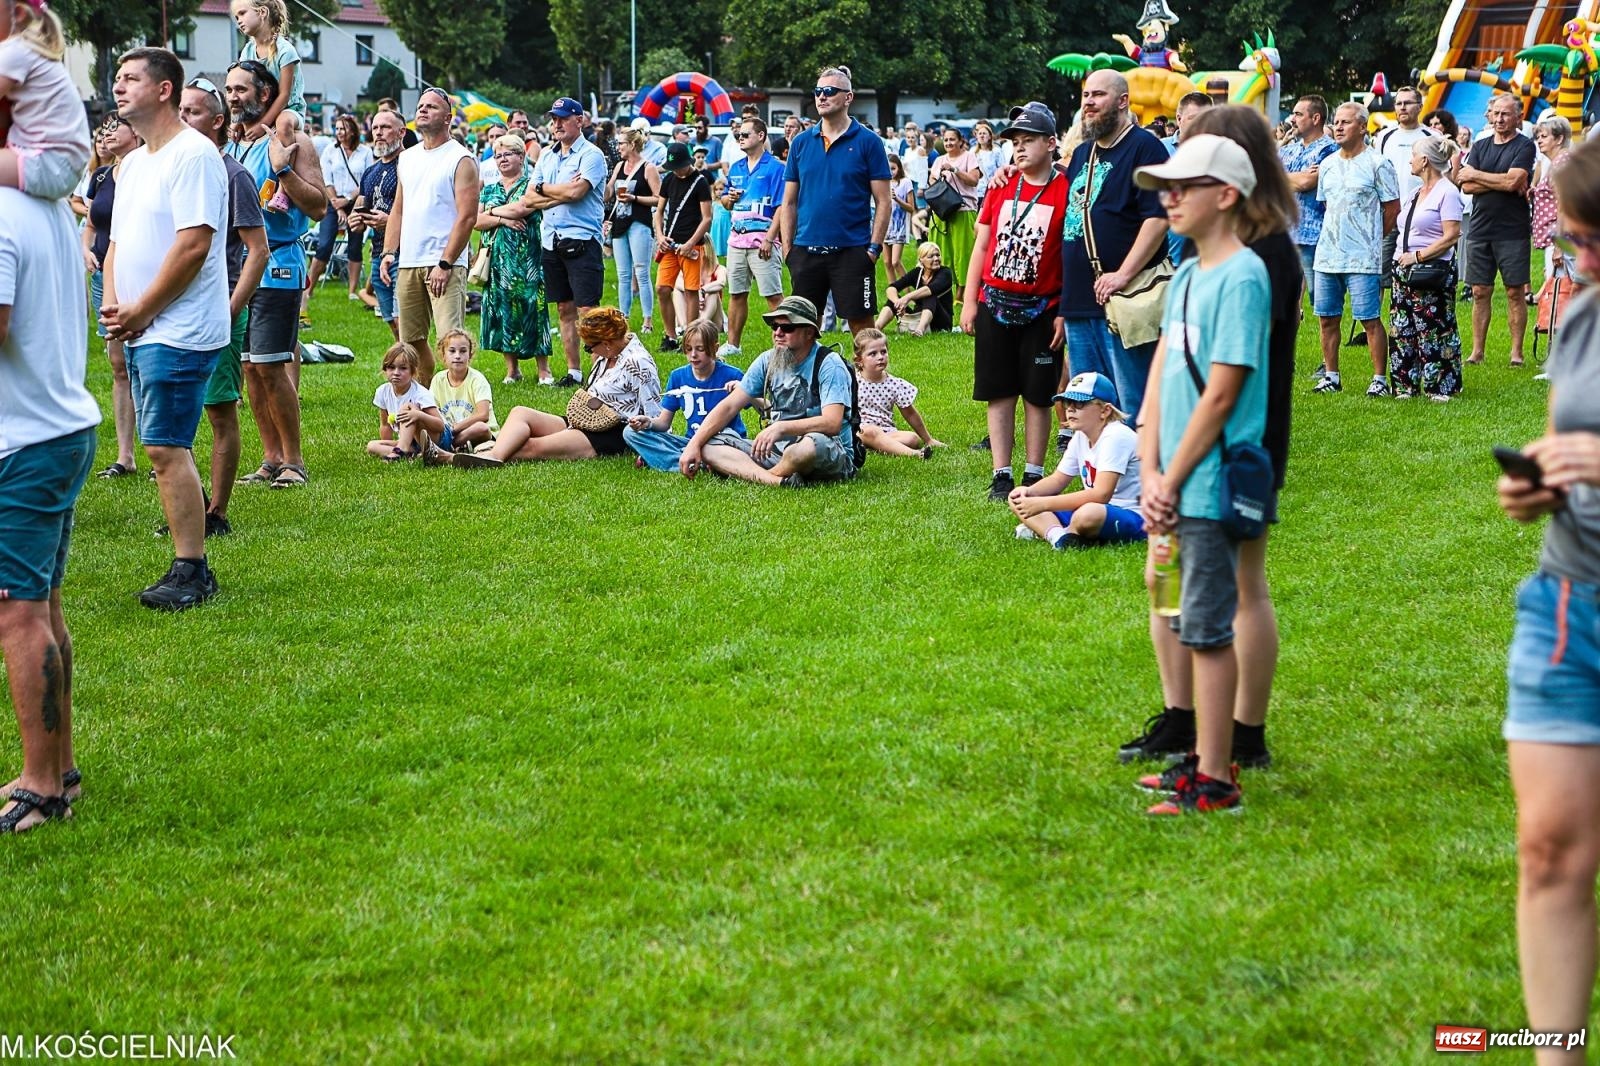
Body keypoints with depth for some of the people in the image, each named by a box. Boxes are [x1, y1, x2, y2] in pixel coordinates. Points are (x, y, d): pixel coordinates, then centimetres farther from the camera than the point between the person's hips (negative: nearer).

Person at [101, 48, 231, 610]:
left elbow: (193, 245, -20)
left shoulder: (193, 154, -12)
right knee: (166, 450, 9)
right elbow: (118, 242, 21)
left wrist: (142, 311, -15)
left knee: (165, 448, -11)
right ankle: (191, 566, 14)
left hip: (179, 331, -9)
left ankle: (190, 572, -6)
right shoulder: (133, 163, 18)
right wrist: (111, 305, 2)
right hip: (140, 331, 9)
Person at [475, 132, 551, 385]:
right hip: (498, 259, 5)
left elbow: (523, 208, -15)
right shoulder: (489, 189, 16)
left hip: (527, 258, -5)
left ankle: (543, 370, -4)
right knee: (501, 309, 3)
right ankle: (512, 369, 10)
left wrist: (494, 211, -1)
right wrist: (503, 219, -10)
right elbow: (476, 221, 5)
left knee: (530, 307, -7)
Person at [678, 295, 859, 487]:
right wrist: (694, 444, -7)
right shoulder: (768, 361, 7)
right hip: (778, 450, 6)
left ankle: (749, 474, -16)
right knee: (708, 444, -10)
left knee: (814, 444, -42)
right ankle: (777, 481, -33)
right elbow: (729, 406, 5)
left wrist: (781, 428, -37)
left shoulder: (829, 365, -11)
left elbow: (832, 423, -25)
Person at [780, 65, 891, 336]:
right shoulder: (801, 143, 9)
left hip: (852, 250, -4)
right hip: (806, 250, 4)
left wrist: (875, 247, -10)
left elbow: (882, 201, -3)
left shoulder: (867, 141, -1)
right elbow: (789, 202, 12)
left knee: (861, 324, -2)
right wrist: (788, 248, 5)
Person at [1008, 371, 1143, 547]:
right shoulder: (1081, 437, 8)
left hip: (1133, 518, -9)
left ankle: (1044, 529, -12)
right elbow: (1058, 480, 17)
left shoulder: (1116, 437, -20)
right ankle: (1057, 535, -20)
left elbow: (1101, 494, -29)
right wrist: (1028, 492, -6)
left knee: (1088, 514, -42)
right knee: (1018, 501, 3)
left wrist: (1043, 503, -30)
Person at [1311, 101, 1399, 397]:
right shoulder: (1327, 165, 13)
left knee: (1370, 319, -5)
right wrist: (1336, 235, 13)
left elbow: (1393, 208, -1)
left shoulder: (1377, 164, -4)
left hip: (1362, 258, -6)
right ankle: (1331, 376, 18)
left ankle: (1380, 379, 1)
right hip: (1326, 255, 6)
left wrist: (1370, 237, 5)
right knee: (1328, 318, 8)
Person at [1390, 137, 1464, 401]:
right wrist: (1400, 256, 9)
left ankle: (1441, 387, -1)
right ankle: (1405, 385, 14)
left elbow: (1451, 236, -17)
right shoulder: (1416, 193, 18)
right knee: (1402, 330, 8)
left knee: (1435, 331, -6)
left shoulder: (1447, 193, -9)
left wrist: (1417, 256, -17)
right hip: (1405, 269, 9)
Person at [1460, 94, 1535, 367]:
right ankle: (1477, 351, 9)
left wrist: (1475, 175, -6)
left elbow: (1513, 181, -17)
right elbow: (1466, 186, 0)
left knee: (1515, 292, 1)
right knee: (1480, 292, 5)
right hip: (1481, 229, 4)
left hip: (1513, 231, -4)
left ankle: (1517, 351, 5)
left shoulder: (1524, 146, -2)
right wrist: (1503, 182, -11)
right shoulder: (1479, 146, 11)